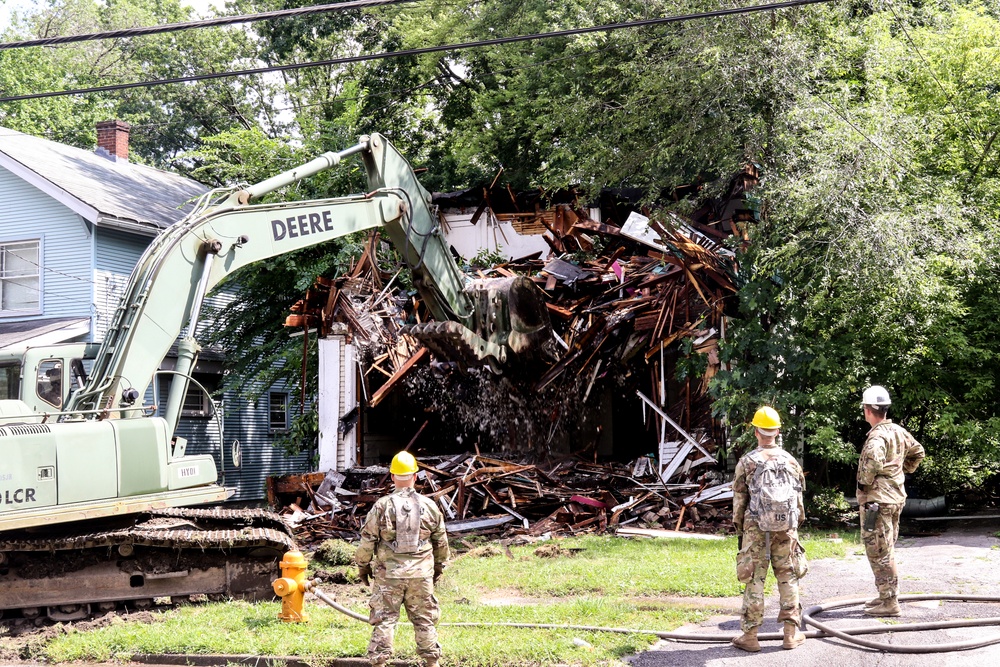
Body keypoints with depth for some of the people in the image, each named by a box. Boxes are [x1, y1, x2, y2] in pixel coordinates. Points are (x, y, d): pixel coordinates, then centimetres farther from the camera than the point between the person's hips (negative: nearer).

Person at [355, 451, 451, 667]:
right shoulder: (429, 506, 1)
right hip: (421, 573, 2)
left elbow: (367, 540, -3)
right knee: (424, 619, 12)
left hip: (389, 573, -2)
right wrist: (439, 566, 24)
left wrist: (363, 565, 11)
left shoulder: (382, 506, -7)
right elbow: (441, 541, 11)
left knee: (384, 619, 4)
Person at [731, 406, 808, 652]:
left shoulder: (747, 462, -6)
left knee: (754, 581, 1)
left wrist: (739, 530, 8)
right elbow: (799, 497, 9)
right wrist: (797, 525, 20)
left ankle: (750, 635, 3)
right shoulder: (790, 461, 3)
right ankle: (791, 633, 13)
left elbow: (739, 500, -3)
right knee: (788, 578, 10)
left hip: (756, 529, -2)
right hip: (786, 529, 3)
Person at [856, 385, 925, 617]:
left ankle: (890, 602, -1)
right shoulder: (900, 432, 9)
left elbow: (873, 460, -36)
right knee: (887, 549, 19)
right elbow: (918, 452, 24)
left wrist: (865, 482, -21)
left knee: (879, 551, -4)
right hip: (896, 496, 9)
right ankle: (887, 596, 28)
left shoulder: (877, 435, -19)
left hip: (876, 499, -9)